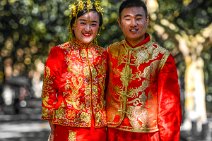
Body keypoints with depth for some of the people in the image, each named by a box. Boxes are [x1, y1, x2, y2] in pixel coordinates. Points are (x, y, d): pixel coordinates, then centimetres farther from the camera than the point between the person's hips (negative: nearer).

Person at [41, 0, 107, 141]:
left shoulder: (103, 54, 7)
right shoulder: (58, 53, -3)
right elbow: (49, 92, -1)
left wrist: (105, 124, 11)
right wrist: (53, 129, -2)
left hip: (98, 130, 3)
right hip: (68, 129, -3)